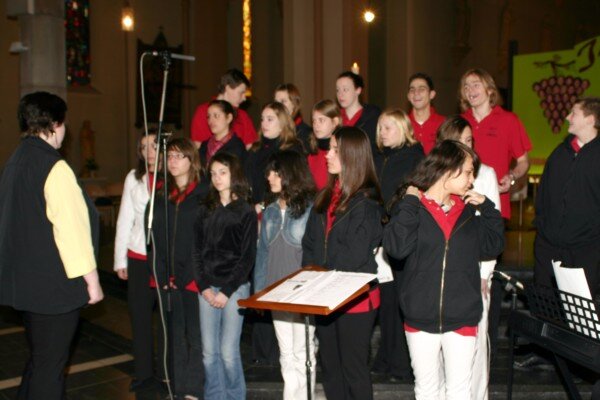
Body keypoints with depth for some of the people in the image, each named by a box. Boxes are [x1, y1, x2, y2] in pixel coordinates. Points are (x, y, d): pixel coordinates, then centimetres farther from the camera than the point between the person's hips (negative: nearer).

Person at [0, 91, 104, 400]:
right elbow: (71, 227, -20)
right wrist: (91, 279, -12)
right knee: (50, 365, 3)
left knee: (39, 359, 22)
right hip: (56, 282, -9)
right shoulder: (54, 166, -18)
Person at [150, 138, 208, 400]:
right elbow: (156, 237, 11)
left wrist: (191, 275, -13)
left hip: (195, 277, -5)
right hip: (168, 278, 5)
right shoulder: (162, 195, 13)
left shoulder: (205, 193, -4)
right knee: (176, 335, 10)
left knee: (195, 335, 0)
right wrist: (162, 275, 2)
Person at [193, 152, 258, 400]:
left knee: (228, 352, -3)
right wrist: (204, 286, -3)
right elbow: (197, 251, 9)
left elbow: (248, 256, -4)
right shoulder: (205, 211, 12)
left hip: (234, 288, -4)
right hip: (207, 288, 4)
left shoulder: (246, 212, 0)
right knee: (209, 352, 5)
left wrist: (227, 291, -9)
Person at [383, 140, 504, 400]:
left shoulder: (468, 210, 8)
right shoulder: (412, 207, -5)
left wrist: (487, 208, 2)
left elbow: (493, 247, 8)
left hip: (462, 319, 2)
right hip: (420, 317, -2)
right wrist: (410, 203, -18)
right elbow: (396, 247, -20)